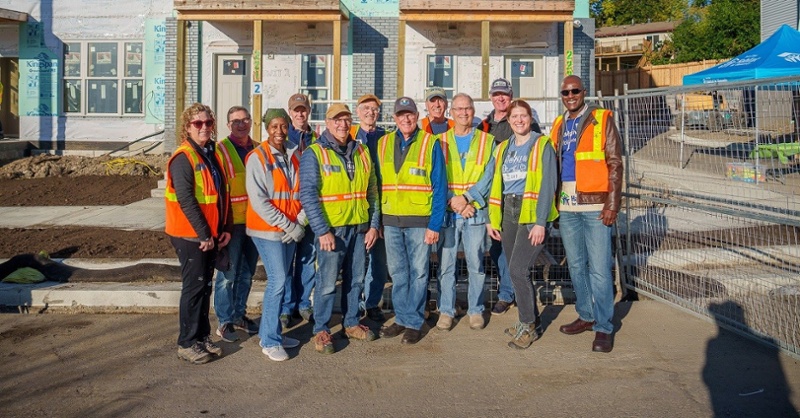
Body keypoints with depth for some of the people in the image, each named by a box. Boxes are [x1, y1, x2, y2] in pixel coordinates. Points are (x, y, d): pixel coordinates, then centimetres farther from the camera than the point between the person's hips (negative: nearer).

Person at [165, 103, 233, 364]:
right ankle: (187, 343, 10)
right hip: (190, 235, -7)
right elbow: (186, 200, -20)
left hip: (211, 234, 7)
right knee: (194, 287, -2)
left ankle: (202, 337, 24)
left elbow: (222, 194, 13)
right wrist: (204, 234, -18)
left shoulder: (213, 154, 11)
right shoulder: (183, 158, -13)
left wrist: (226, 228, 5)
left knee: (205, 286, 13)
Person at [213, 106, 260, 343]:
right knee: (228, 274, 0)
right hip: (231, 222, -6)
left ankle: (239, 315, 29)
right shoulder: (221, 150, -7)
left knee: (247, 272, 15)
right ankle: (225, 322, 12)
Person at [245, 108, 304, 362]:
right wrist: (288, 226, -16)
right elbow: (259, 200, -15)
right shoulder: (257, 158, -8)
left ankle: (270, 332, 23)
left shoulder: (295, 156, 8)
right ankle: (270, 341, 1)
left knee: (283, 281, 10)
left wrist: (299, 223, -7)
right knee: (278, 281, -10)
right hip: (267, 230, -6)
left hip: (291, 230, 6)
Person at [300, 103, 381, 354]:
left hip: (360, 228, 5)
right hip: (331, 229, -5)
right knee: (327, 282, -1)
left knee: (356, 280, 14)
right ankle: (321, 330, 13)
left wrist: (374, 225, 6)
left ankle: (351, 323, 29)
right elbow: (307, 194, -12)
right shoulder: (314, 153, -6)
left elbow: (372, 191, 13)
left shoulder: (362, 152, 10)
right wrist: (322, 231, -17)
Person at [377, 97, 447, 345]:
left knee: (418, 272, 3)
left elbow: (439, 187, -5)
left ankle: (413, 322, 14)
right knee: (397, 272, 11)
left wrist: (435, 224, -11)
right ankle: (401, 318, 24)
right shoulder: (383, 144, 9)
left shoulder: (431, 144, -3)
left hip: (420, 219, -3)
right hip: (391, 219, 4)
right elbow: (378, 183, 11)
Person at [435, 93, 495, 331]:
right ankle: (446, 310, 14)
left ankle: (476, 310, 16)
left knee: (476, 263, 3)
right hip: (447, 212, 1)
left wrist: (466, 198, -13)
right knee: (446, 263, 3)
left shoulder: (488, 141, 6)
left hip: (475, 212, -1)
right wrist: (452, 200, -10)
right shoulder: (441, 141, 9)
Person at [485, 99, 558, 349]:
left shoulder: (542, 145, -3)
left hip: (531, 215, -6)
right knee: (516, 271, 9)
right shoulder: (503, 148, 15)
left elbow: (547, 185, -10)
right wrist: (492, 218, 10)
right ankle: (531, 321, 24)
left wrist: (540, 222, -17)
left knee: (518, 270, -13)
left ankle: (528, 326, 2)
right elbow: (496, 184, 16)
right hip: (508, 214, 6)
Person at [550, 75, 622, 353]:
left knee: (599, 269, -4)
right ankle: (586, 316, 27)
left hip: (594, 205, -5)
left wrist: (612, 204, -12)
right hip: (566, 206, 6)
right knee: (576, 266, 13)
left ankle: (604, 327, 5)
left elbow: (615, 164, -5)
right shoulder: (559, 125, 14)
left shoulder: (602, 120, -2)